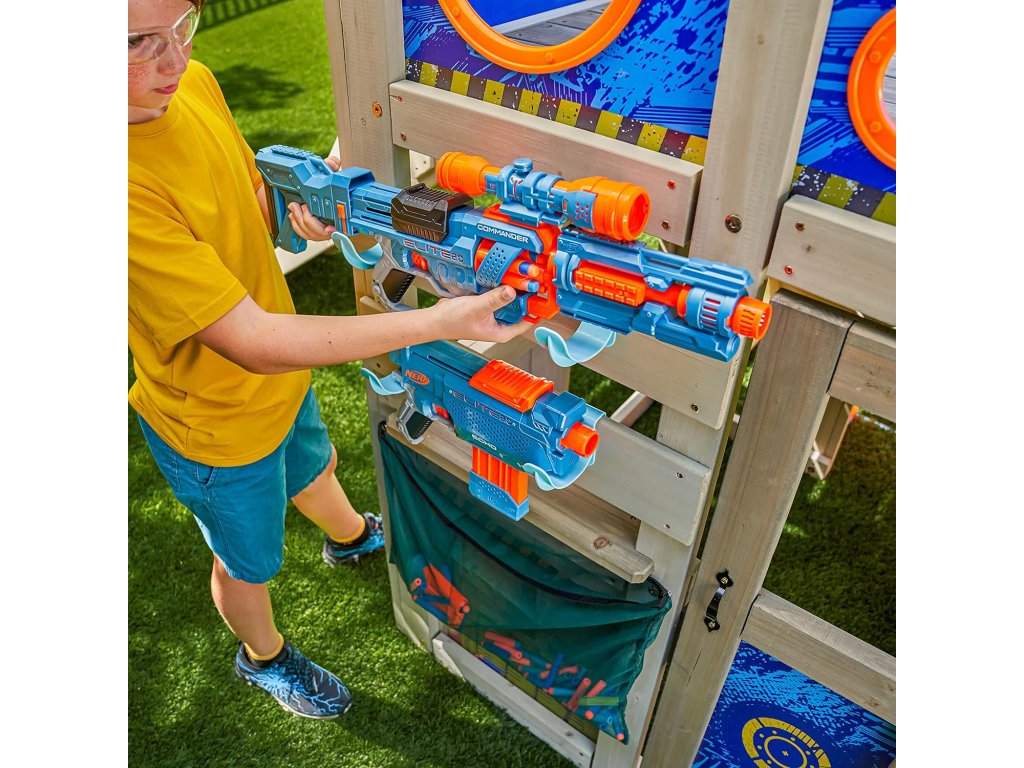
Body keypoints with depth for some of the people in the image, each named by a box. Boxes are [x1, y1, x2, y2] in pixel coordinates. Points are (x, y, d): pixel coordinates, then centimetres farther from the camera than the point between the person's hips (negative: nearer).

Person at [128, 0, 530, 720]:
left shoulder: (193, 83, -13)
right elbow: (253, 341, -38)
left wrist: (294, 205, -18)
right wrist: (436, 322, -40)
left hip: (282, 373, 7)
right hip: (218, 425, -6)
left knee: (313, 467, 36)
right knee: (250, 562, 23)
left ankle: (351, 536, 71)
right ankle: (263, 655, 57)